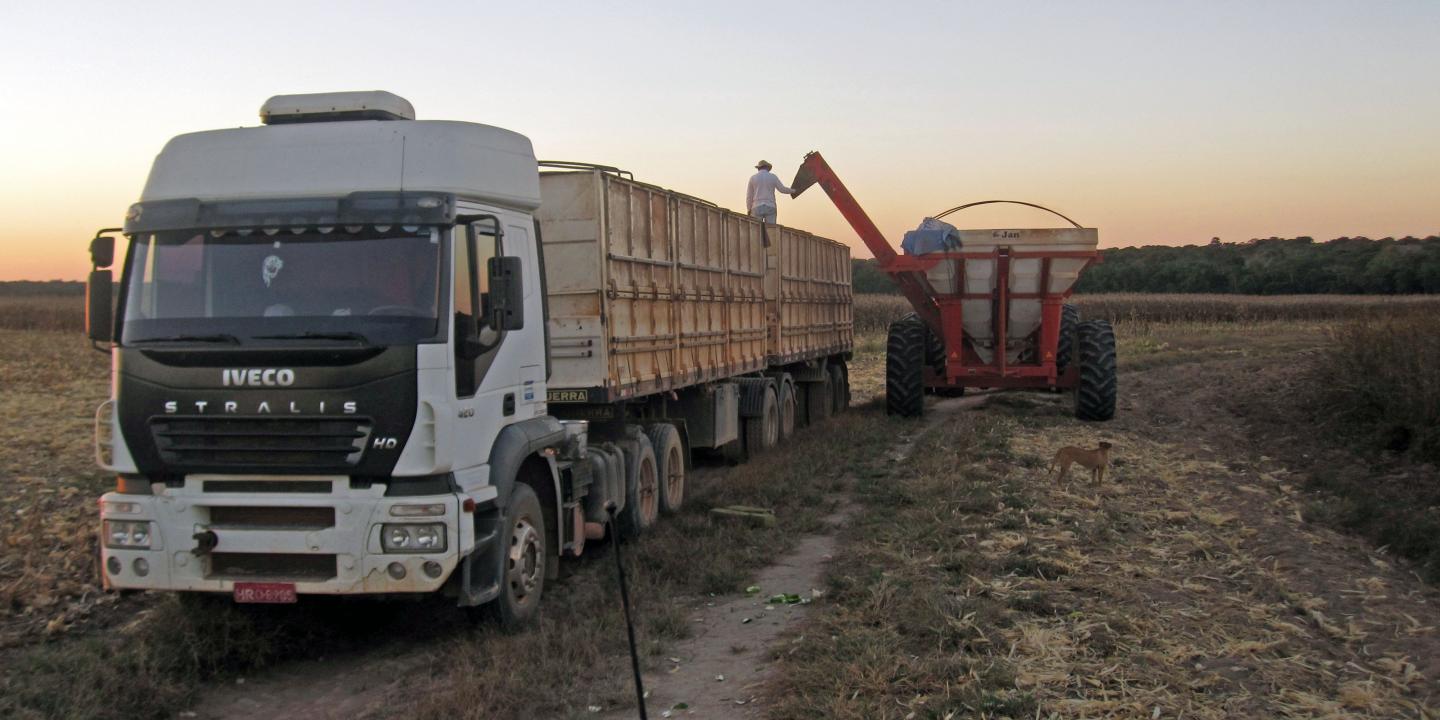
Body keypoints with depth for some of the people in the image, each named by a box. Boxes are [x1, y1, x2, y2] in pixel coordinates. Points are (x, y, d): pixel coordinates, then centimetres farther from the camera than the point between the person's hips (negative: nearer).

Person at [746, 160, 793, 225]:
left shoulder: (753, 178, 2)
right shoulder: (773, 177, 3)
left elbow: (749, 196, 4)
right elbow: (783, 189, 9)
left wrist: (748, 210, 12)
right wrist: (792, 191, 30)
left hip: (757, 208, -1)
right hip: (770, 208, 1)